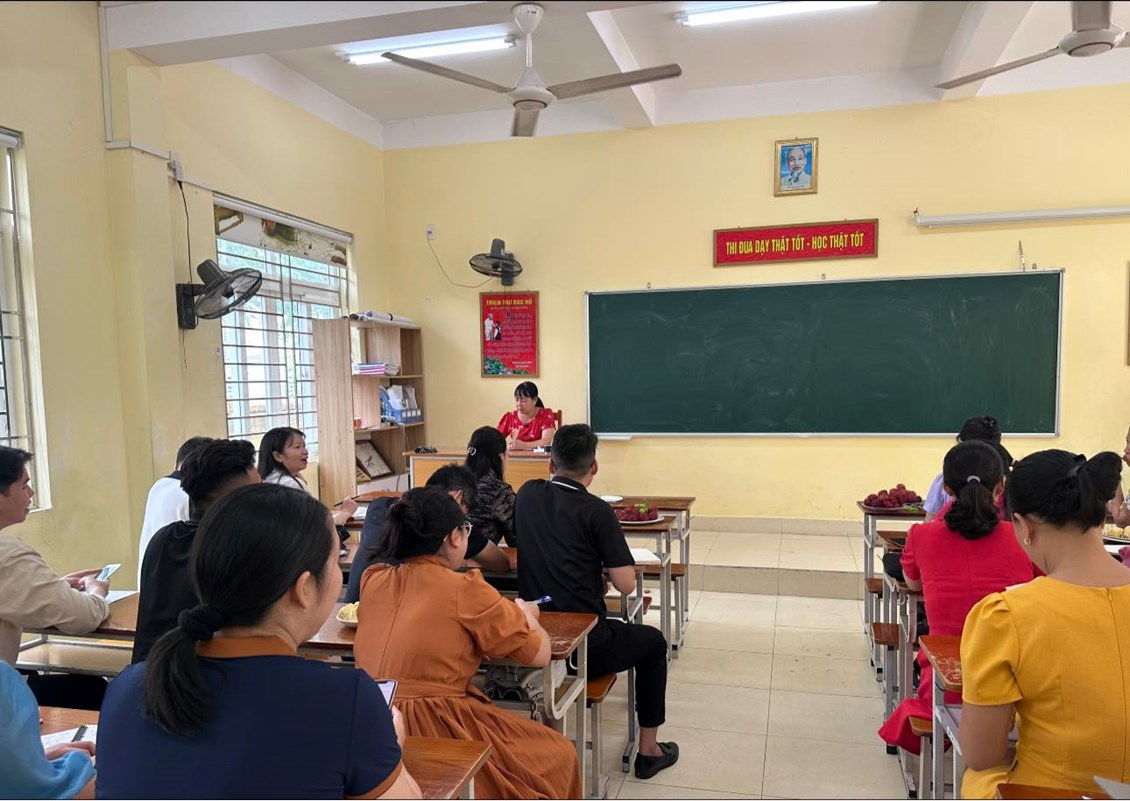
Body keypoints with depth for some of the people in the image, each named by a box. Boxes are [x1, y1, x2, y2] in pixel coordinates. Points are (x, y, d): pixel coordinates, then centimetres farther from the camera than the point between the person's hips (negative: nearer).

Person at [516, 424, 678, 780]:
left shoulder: (526, 494, 0)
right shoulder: (596, 511, -15)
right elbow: (626, 584, -15)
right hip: (584, 646, -5)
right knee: (653, 642, 22)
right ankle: (648, 750, 28)